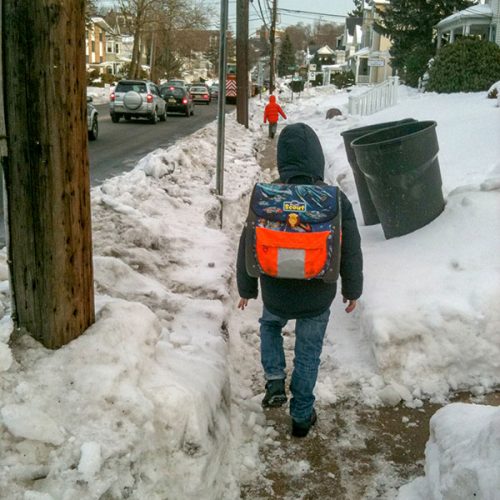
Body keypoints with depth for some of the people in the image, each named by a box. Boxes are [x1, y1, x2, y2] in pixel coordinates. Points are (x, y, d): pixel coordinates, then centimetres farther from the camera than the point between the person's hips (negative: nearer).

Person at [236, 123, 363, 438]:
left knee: (270, 326, 33)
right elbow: (351, 252, -7)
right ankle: (302, 417, 30)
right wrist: (352, 291, 10)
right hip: (318, 297, 0)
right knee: (308, 354, 18)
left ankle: (275, 381, 18)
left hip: (277, 294, 0)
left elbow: (248, 248, -5)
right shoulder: (336, 200, -15)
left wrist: (247, 288, 11)